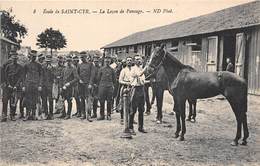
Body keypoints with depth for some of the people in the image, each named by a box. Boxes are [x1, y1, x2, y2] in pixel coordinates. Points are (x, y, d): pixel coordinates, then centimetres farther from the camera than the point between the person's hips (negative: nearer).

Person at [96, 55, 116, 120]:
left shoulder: (112, 70, 9)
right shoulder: (101, 69, 7)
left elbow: (114, 79, 14)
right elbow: (98, 78, 9)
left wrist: (113, 85, 6)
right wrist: (100, 85, 4)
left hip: (110, 87, 1)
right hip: (102, 86, 0)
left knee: (109, 102, 2)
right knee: (102, 101, 1)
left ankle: (108, 115, 11)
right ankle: (102, 115, 9)